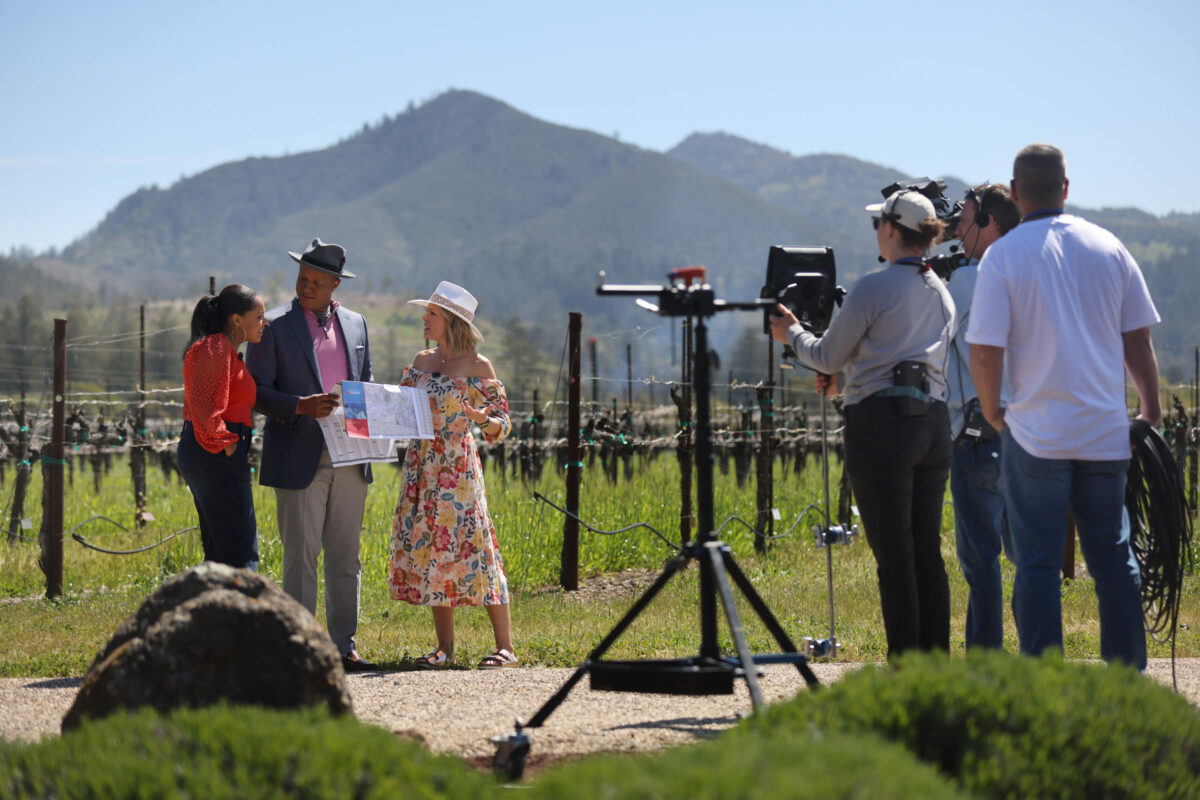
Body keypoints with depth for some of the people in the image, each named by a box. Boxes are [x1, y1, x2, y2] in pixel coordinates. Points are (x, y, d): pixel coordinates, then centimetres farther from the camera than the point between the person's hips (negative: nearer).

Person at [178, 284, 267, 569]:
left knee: (218, 551, 12)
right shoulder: (216, 347, -12)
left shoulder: (226, 350, 21)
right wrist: (223, 441, -17)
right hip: (217, 459, -11)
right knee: (240, 556, -11)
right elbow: (202, 402, -22)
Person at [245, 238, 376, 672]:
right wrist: (300, 406, -19)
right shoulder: (274, 326, -2)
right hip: (299, 459, -5)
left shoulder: (356, 324, 13)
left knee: (346, 557, 7)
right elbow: (256, 391, -4)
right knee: (300, 557, -4)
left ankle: (344, 645, 13)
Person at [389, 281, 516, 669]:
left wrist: (481, 418, -24)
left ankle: (505, 647, -5)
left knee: (473, 548, -9)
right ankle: (444, 647, 10)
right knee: (430, 549, 4)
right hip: (422, 469, 6)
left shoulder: (478, 367, -4)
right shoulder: (421, 362, 11)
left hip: (458, 468, -6)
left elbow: (502, 425, -3)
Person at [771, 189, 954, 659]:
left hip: (882, 425, -7)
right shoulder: (942, 293, 13)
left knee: (893, 553, -4)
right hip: (933, 422, 7)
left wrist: (792, 334, 19)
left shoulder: (874, 289, -9)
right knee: (928, 550, 9)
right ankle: (936, 659, 10)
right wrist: (846, 378, 30)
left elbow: (827, 357, 0)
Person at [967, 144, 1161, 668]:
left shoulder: (1003, 256, -7)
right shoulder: (1107, 247, 3)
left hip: (1036, 433, -3)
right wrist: (1152, 414, 16)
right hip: (1107, 430, 3)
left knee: (1037, 565, 1)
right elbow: (1138, 340, 6)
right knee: (1113, 557, 11)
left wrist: (992, 411, 7)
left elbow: (985, 352, -11)